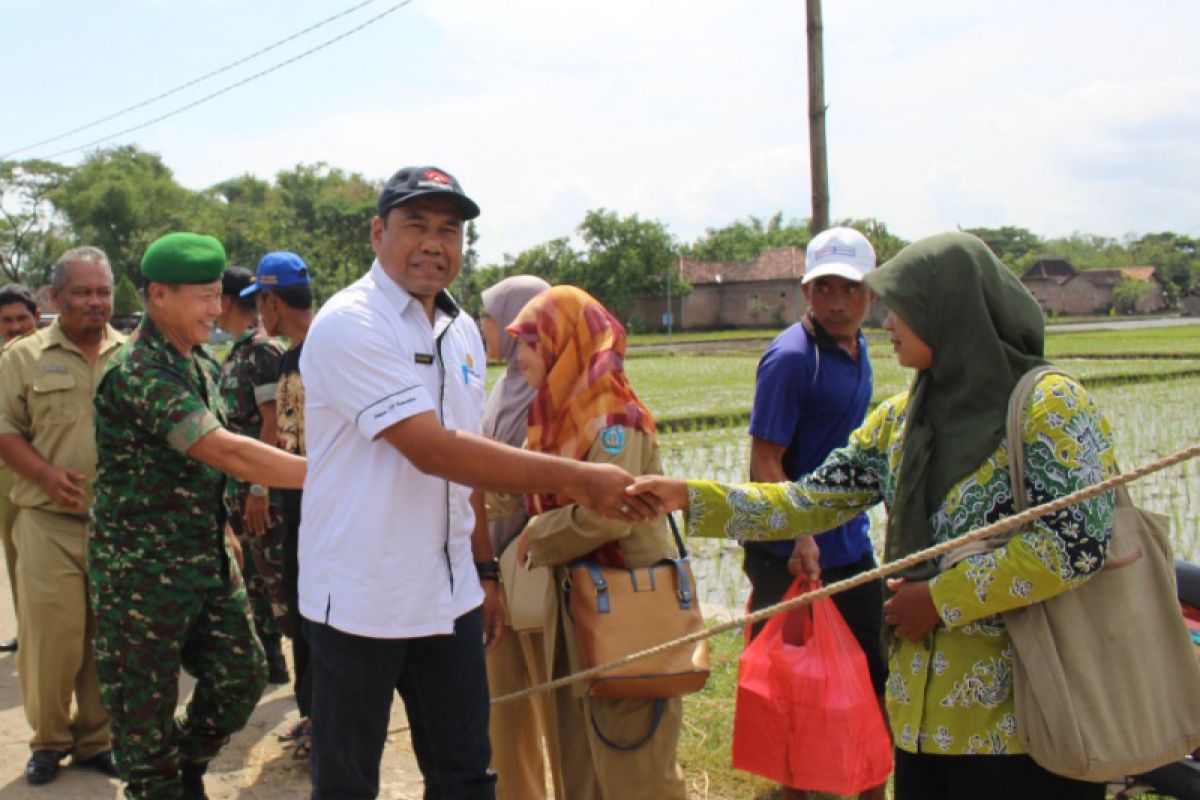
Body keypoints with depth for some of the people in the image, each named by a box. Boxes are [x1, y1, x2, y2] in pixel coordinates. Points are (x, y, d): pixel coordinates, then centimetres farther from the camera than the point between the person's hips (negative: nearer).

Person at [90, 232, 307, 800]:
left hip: (209, 562, 8)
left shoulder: (201, 365, 8)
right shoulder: (137, 373, -22)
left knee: (241, 676, 11)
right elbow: (224, 452, -33)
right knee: (145, 704, 5)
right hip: (142, 571, -8)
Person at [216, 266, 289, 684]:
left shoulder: (263, 349, -14)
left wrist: (259, 489, -20)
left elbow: (273, 422, -18)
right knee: (254, 577, 15)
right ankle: (268, 660, 25)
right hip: (237, 486, 9)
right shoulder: (236, 353, 14)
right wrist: (232, 490, 18)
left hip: (262, 486, -9)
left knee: (276, 578, -4)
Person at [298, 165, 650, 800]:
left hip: (447, 598, 7)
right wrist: (572, 478, -27)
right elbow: (433, 451, -25)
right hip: (358, 599, -6)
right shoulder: (349, 324, -16)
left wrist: (484, 571, 14)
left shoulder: (462, 332, 10)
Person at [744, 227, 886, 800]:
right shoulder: (791, 356, -17)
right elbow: (764, 461, -20)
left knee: (877, 685, 14)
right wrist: (799, 538, -30)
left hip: (851, 546, 8)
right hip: (793, 555, -8)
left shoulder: (856, 348, 8)